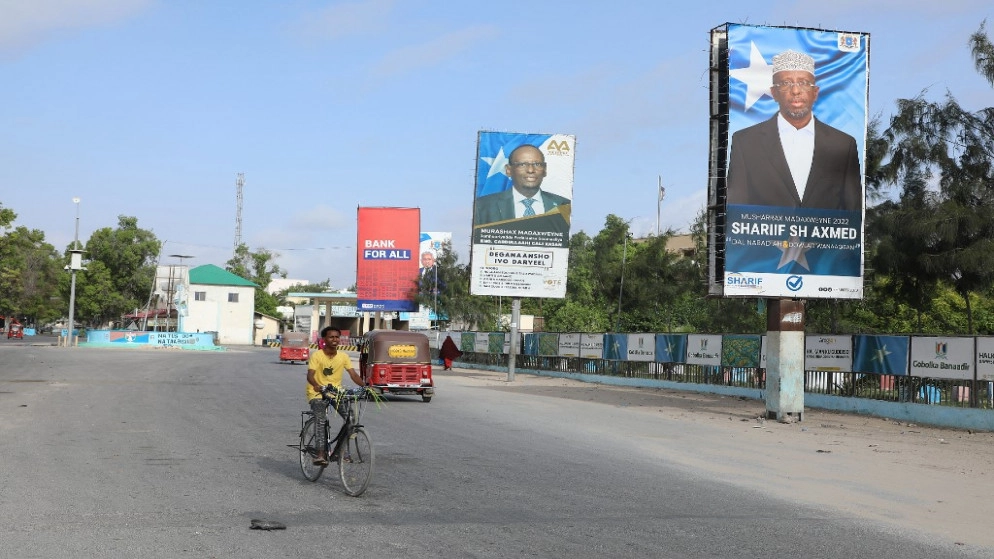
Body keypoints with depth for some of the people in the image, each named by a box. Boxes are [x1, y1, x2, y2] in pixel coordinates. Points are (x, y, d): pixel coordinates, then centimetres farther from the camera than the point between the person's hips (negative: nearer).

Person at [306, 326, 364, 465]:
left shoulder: (343, 356, 2)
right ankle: (321, 453, -24)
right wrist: (317, 386, -42)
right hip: (317, 393, -4)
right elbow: (310, 375, -20)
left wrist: (365, 386, -24)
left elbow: (353, 374, -6)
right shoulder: (317, 355, -10)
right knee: (321, 421, -24)